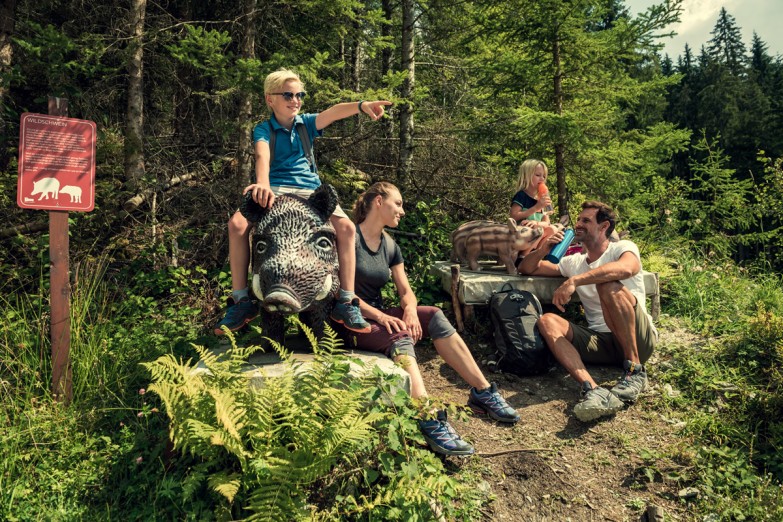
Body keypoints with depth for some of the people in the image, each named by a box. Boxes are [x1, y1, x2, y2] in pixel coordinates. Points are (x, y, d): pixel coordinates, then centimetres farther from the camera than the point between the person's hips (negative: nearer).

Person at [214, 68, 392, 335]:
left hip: (310, 190, 2)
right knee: (237, 223, -28)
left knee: (346, 227, -24)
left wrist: (362, 106, -29)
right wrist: (262, 183, -40)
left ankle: (346, 302, -19)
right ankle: (241, 301, -19)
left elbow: (333, 112, -8)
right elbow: (262, 155, -18)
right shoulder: (264, 129, 5)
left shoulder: (306, 123, 13)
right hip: (275, 190, -1)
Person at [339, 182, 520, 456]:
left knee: (434, 316, -15)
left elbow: (406, 291, 8)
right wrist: (380, 316, -27)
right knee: (400, 337, -35)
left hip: (380, 315, 7)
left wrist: (410, 310, -16)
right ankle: (429, 420, -53)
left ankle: (482, 392, -15)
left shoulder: (390, 246, 13)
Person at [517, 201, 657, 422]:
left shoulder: (622, 248, 2)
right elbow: (526, 268, 21)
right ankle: (593, 390, -40)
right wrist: (544, 249, 0)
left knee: (608, 285, -29)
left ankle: (635, 370, -24)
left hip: (637, 340, -5)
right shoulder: (574, 262, 18)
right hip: (600, 342, 5)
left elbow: (626, 269, -25)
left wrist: (574, 280, -33)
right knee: (547, 321, -20)